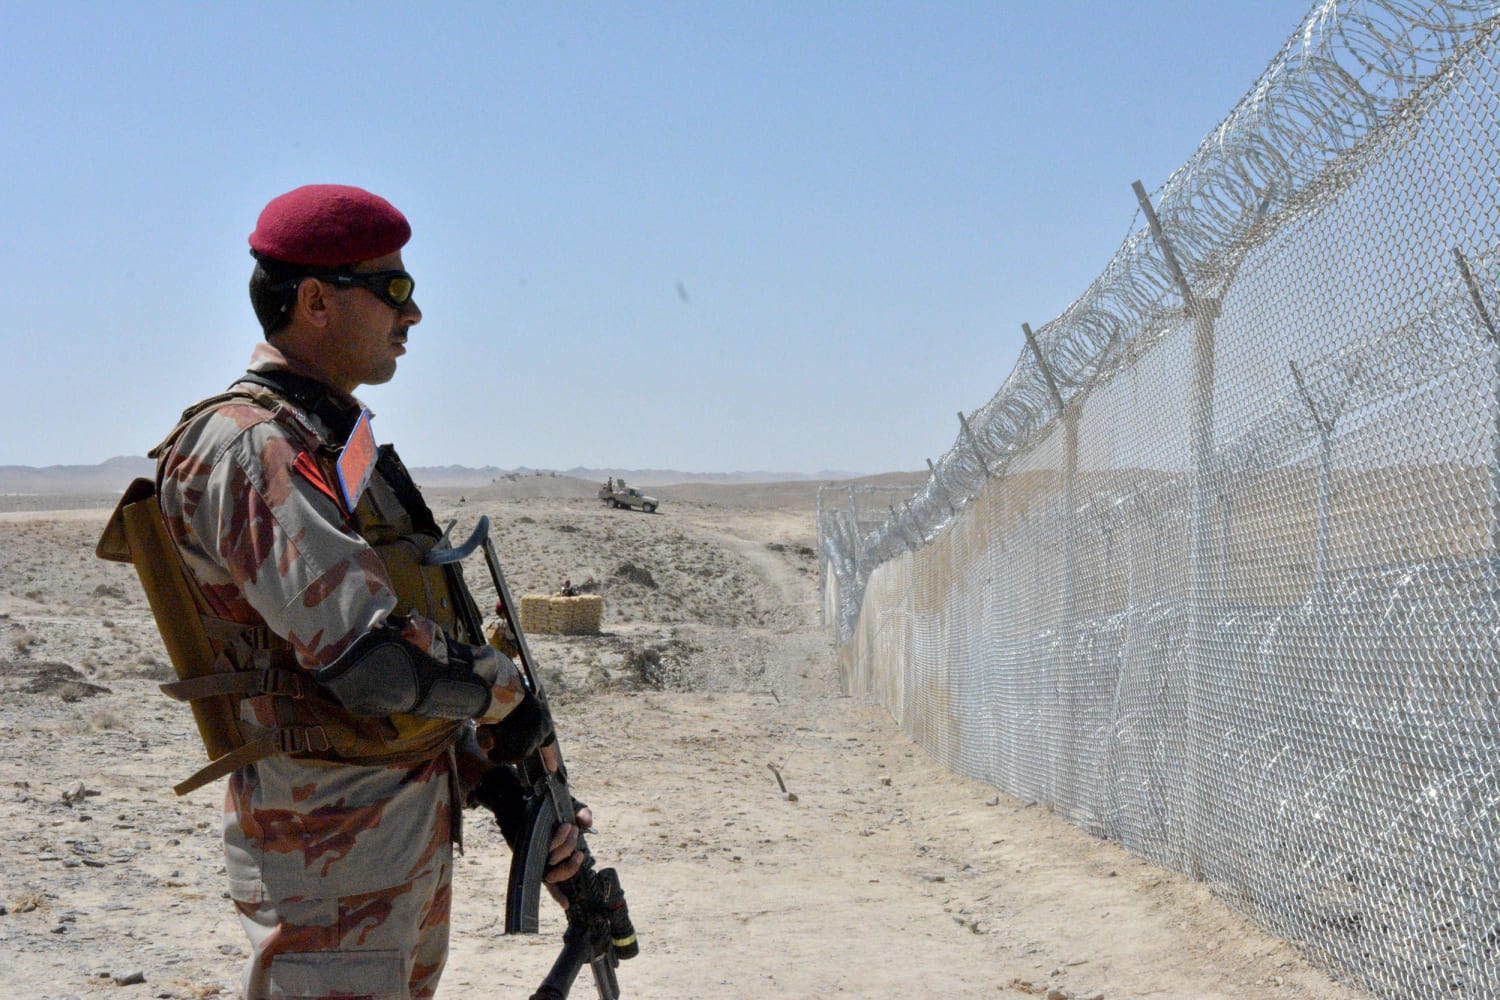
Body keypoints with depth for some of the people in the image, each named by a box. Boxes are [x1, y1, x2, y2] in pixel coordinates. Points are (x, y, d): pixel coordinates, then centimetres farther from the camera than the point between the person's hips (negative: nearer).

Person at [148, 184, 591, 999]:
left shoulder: (335, 441, 14)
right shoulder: (249, 451, -19)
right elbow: (367, 657, -28)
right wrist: (505, 697, -12)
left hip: (412, 831, 10)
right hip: (332, 846, -10)